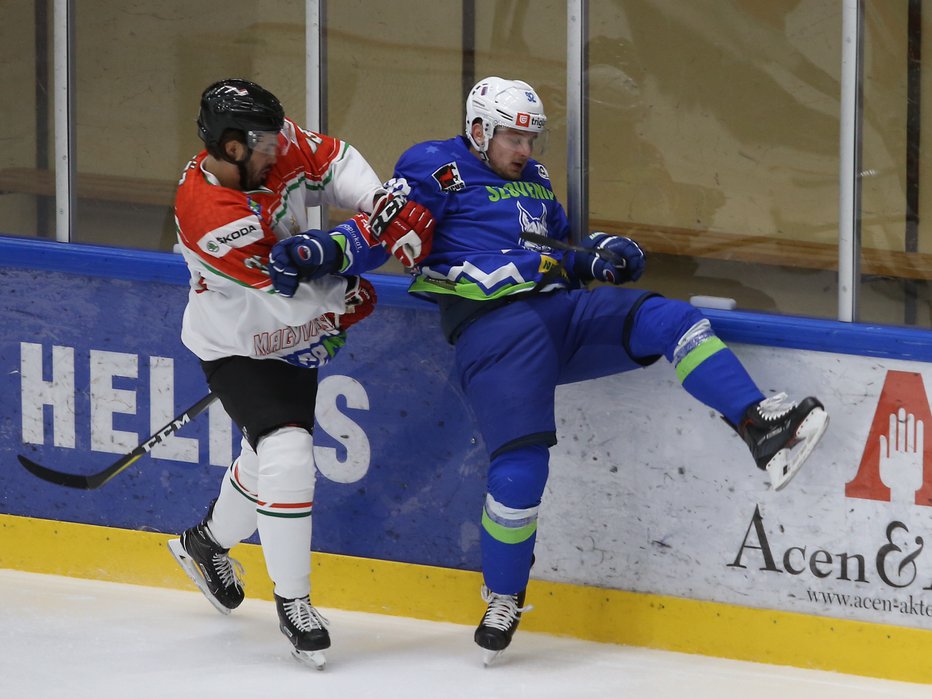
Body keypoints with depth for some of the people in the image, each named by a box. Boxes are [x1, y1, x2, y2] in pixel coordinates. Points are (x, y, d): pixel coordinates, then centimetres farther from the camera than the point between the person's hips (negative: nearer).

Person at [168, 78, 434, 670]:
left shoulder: (273, 147, -17)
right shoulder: (208, 215, -36)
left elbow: (333, 162, -2)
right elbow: (289, 289, -33)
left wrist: (384, 206, -21)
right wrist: (371, 241, -30)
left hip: (294, 334, 8)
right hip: (236, 347, -8)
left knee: (273, 451, 21)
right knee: (287, 454, -21)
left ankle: (208, 542, 49)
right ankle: (292, 601, -8)